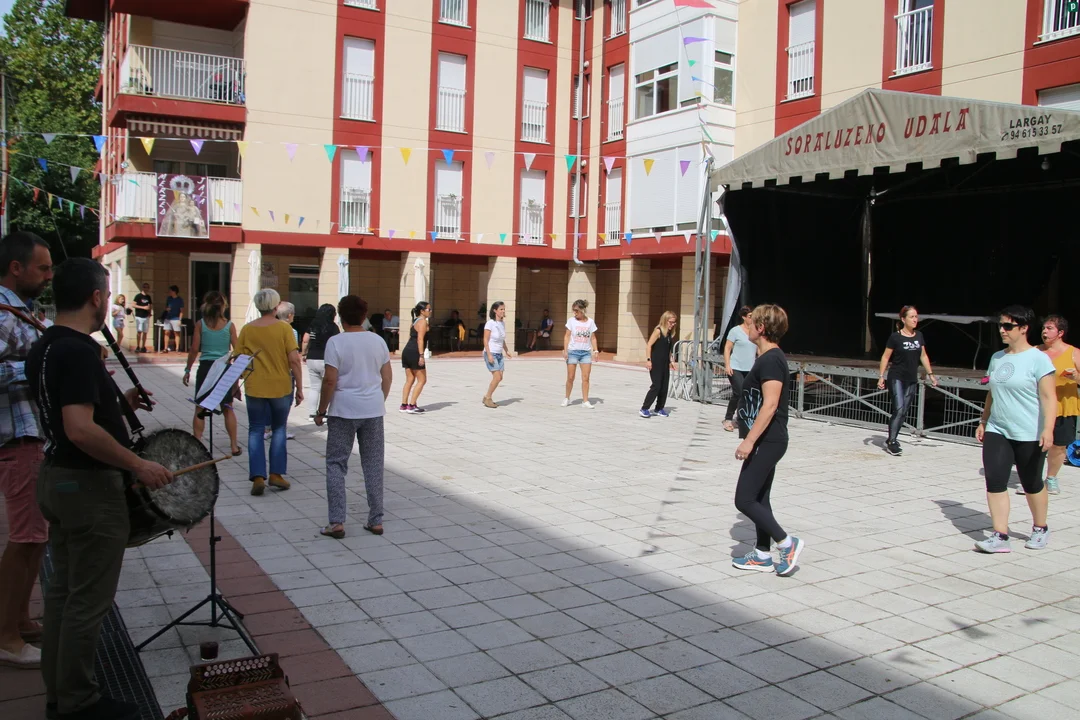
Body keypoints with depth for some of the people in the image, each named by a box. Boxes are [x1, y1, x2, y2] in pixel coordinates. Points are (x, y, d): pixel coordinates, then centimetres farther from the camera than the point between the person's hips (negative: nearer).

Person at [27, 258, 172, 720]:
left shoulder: (43, 348, 8)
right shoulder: (79, 351, -22)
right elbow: (80, 429, -30)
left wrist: (118, 401, 13)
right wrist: (139, 466, -23)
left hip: (56, 478, 10)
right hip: (90, 486, -10)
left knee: (63, 590, 17)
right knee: (88, 600, 2)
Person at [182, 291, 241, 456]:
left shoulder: (201, 324, -3)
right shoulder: (229, 325, -2)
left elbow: (194, 349, -3)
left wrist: (187, 370, 6)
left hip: (205, 367, -1)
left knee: (200, 408, 10)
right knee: (228, 409, 10)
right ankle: (234, 446, 11)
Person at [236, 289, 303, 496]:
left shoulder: (247, 329, 0)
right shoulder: (284, 329, -7)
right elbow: (294, 360, -11)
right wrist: (299, 388, -3)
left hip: (255, 387, 1)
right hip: (281, 387, -1)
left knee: (256, 431, 8)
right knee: (279, 429, 15)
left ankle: (258, 477, -1)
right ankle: (276, 474, 13)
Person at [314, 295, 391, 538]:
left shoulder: (336, 342, -9)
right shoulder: (377, 341, 4)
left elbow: (330, 380, -13)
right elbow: (387, 377, 8)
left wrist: (321, 411, -3)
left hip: (343, 411, -4)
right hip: (373, 410, 4)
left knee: (336, 465, 7)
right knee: (373, 465, 11)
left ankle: (337, 522, 3)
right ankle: (376, 521, 14)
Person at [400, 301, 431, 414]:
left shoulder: (415, 321, 20)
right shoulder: (423, 321, -8)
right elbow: (420, 339, -18)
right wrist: (421, 356, -23)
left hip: (407, 351, 9)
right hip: (415, 353, -9)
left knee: (410, 380, 12)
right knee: (422, 380, -1)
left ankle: (404, 405, 12)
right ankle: (412, 405, -5)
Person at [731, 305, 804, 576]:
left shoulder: (770, 360, -18)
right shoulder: (768, 357, 13)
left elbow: (770, 405, -25)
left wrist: (749, 441, -25)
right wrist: (750, 437, 22)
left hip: (766, 442, -10)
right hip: (766, 441, 10)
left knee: (744, 500, -6)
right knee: (759, 498, 14)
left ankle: (787, 542, 2)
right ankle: (762, 555, 22)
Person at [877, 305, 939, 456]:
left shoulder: (919, 336, 7)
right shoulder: (895, 337, -9)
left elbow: (923, 356, 15)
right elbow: (886, 357, -5)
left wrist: (930, 373, 11)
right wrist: (881, 376, -10)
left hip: (912, 380, 6)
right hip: (896, 378, -5)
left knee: (904, 412, 6)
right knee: (899, 409, -15)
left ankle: (891, 439, 17)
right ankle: (891, 442, -9)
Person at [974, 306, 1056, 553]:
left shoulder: (1038, 359, -10)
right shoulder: (997, 358, 10)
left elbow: (1049, 397, -15)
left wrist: (1048, 429, -24)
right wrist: (983, 422, 17)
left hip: (1029, 435, -5)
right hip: (996, 432, 5)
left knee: (1031, 483, 11)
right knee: (994, 481, -6)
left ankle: (1040, 529, 33)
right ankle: (1000, 537, -4)